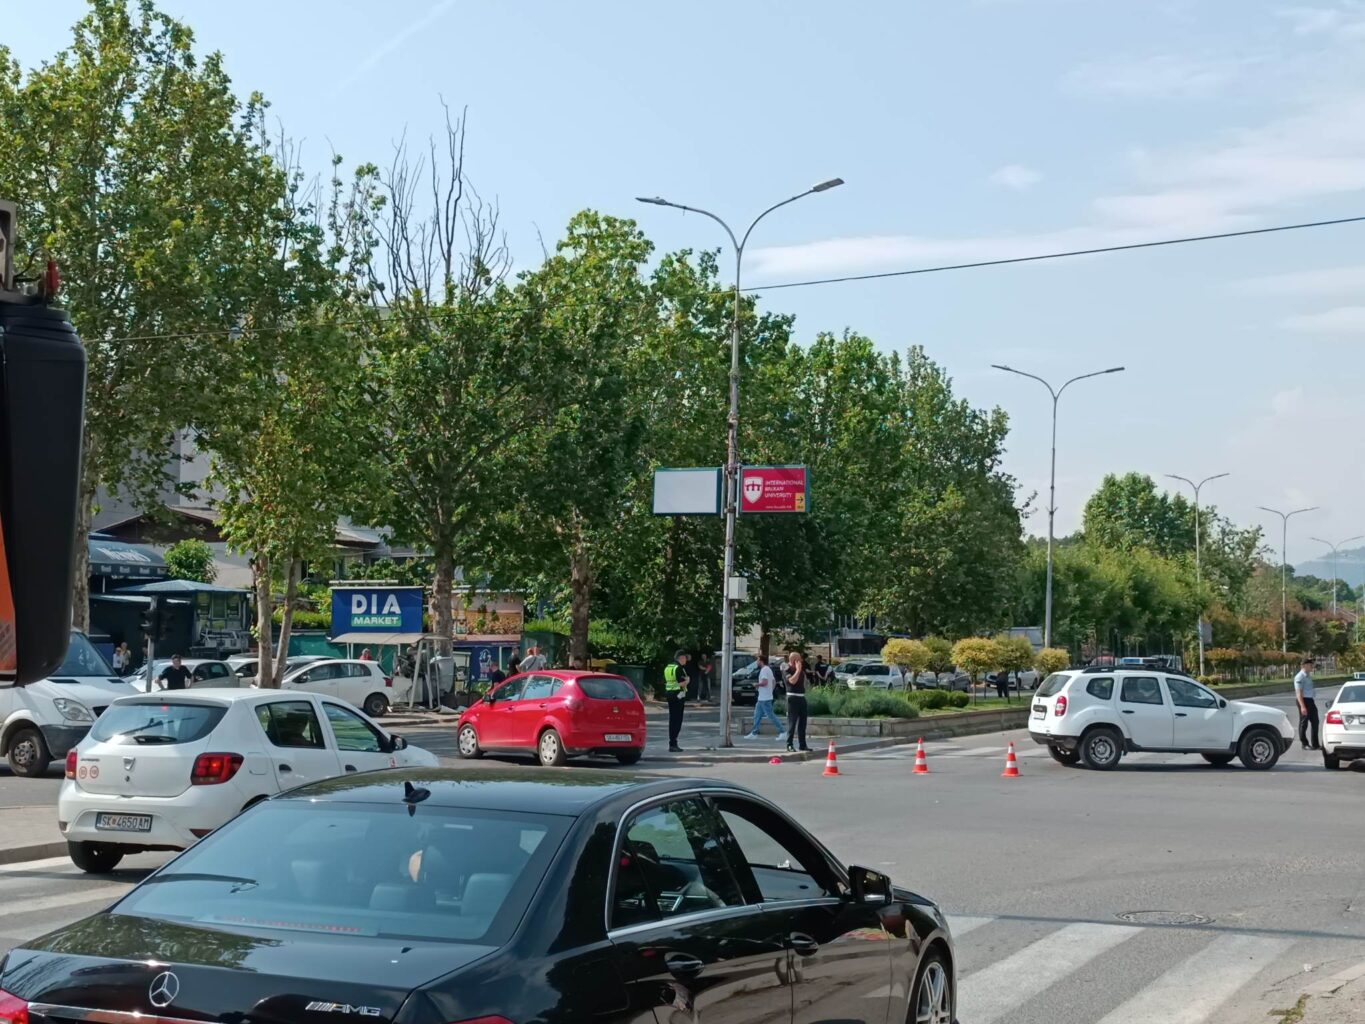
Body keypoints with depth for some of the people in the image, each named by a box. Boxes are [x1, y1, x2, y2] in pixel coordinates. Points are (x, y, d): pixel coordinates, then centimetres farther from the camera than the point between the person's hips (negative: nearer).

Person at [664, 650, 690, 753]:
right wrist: (687, 681, -1)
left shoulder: (668, 667, 13)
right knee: (677, 720, -6)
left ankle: (672, 743, 17)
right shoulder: (679, 668, -13)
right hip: (678, 695, -8)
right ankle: (673, 744, -9)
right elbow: (682, 683, -22)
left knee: (672, 719, 13)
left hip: (669, 693, 8)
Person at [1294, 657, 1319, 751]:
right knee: (1304, 723, 0)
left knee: (1315, 722, 10)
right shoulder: (1300, 677, -15)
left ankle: (1315, 744, 17)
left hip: (1310, 700, 9)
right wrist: (1302, 706, -26)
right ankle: (1305, 744, 9)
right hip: (1303, 701, -9)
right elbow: (1298, 693, -20)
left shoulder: (1308, 676, 14)